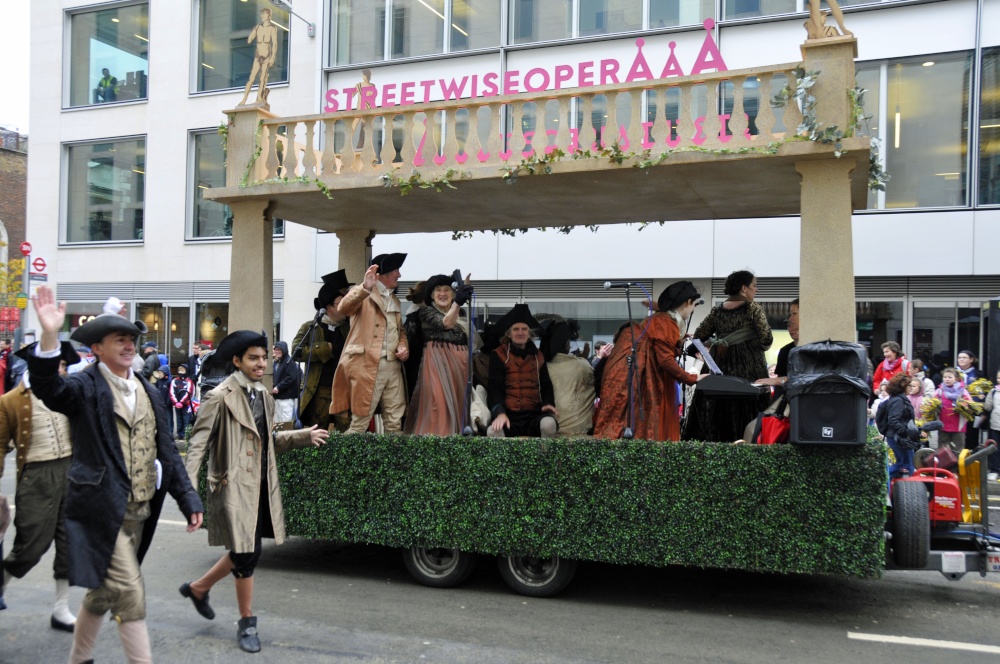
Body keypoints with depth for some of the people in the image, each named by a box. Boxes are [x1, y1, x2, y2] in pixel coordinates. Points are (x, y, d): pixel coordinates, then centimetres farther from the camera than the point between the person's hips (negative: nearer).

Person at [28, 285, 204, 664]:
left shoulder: (146, 391, 11)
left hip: (139, 513, 7)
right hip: (102, 510, -7)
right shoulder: (86, 388, -7)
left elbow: (166, 450, 11)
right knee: (130, 598, -6)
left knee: (104, 592, 20)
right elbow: (48, 387, -29)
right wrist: (49, 336, -44)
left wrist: (188, 499, 5)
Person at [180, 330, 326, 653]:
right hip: (236, 485, -7)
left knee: (243, 552, 14)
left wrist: (303, 436, 6)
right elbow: (198, 443, -13)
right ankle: (247, 623, 17)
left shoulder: (264, 396, 12)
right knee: (247, 554, -2)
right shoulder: (221, 396, -11)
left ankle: (198, 588, 39)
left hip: (262, 485, 7)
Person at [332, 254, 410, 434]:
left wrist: (403, 346, 5)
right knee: (360, 423, -5)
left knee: (395, 423, 8)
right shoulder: (363, 294, -2)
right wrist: (365, 287, -39)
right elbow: (343, 308, -22)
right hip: (367, 366, -7)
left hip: (393, 366, 7)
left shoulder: (395, 300, 21)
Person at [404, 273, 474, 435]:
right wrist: (458, 302, -36)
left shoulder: (461, 313, 18)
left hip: (460, 363, 6)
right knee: (439, 404, -17)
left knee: (458, 405, 5)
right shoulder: (426, 312, 2)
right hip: (438, 362, -5)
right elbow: (445, 323, -21)